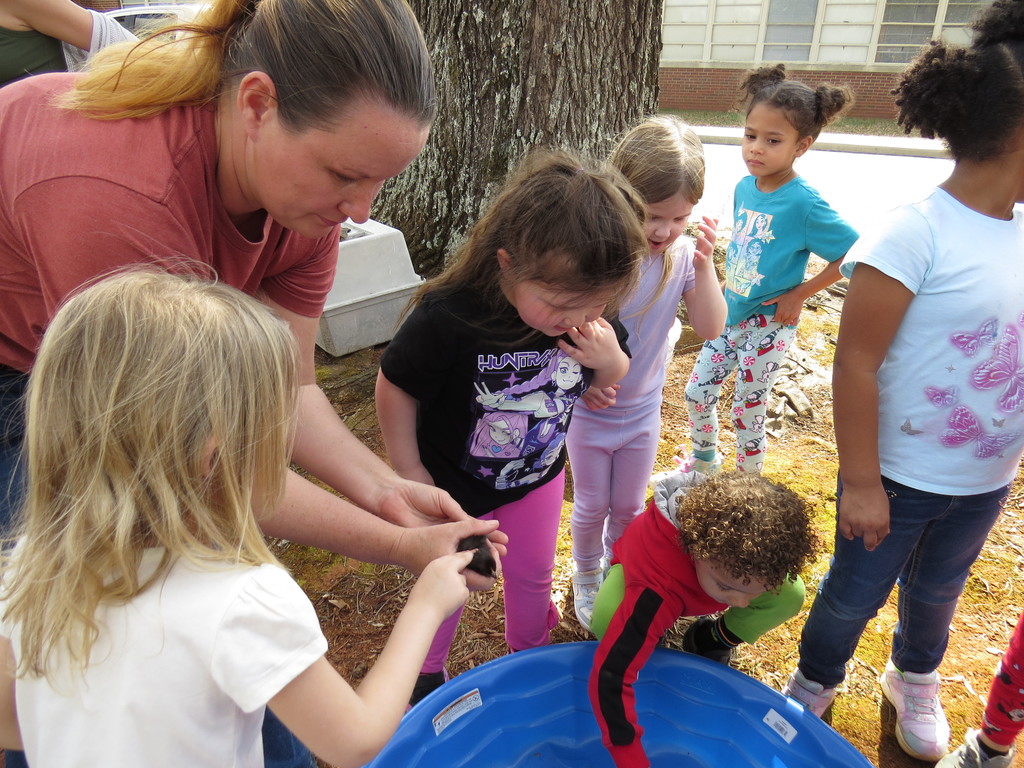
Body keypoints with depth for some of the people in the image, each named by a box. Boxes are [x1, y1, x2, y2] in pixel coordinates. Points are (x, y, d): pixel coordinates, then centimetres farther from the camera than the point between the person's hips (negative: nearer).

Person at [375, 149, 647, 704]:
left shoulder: (592, 314, -22)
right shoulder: (448, 318, -37)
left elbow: (609, 389, -5)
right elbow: (395, 388, -20)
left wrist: (611, 362, -28)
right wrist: (409, 473, -12)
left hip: (537, 478, 4)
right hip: (454, 487, -3)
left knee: (532, 575, 26)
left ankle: (529, 652, 58)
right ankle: (426, 672, 52)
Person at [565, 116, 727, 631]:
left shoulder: (682, 255, -14)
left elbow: (710, 329, -17)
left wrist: (704, 264, -27)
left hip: (643, 411, 3)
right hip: (589, 411, -3)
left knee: (629, 507, 21)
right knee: (591, 507, 17)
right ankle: (586, 577, 45)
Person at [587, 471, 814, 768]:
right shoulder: (656, 589, -48)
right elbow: (609, 678, -47)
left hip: (709, 559, 4)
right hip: (646, 569, -3)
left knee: (790, 596, -23)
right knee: (605, 622, -36)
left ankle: (712, 638, 6)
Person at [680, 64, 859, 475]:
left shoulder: (803, 203, -22)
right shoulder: (744, 186, -2)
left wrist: (800, 293, -16)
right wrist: (727, 289, 8)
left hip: (769, 323, -6)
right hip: (731, 313, 6)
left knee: (747, 409, 6)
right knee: (697, 392, 13)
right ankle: (703, 462, 40)